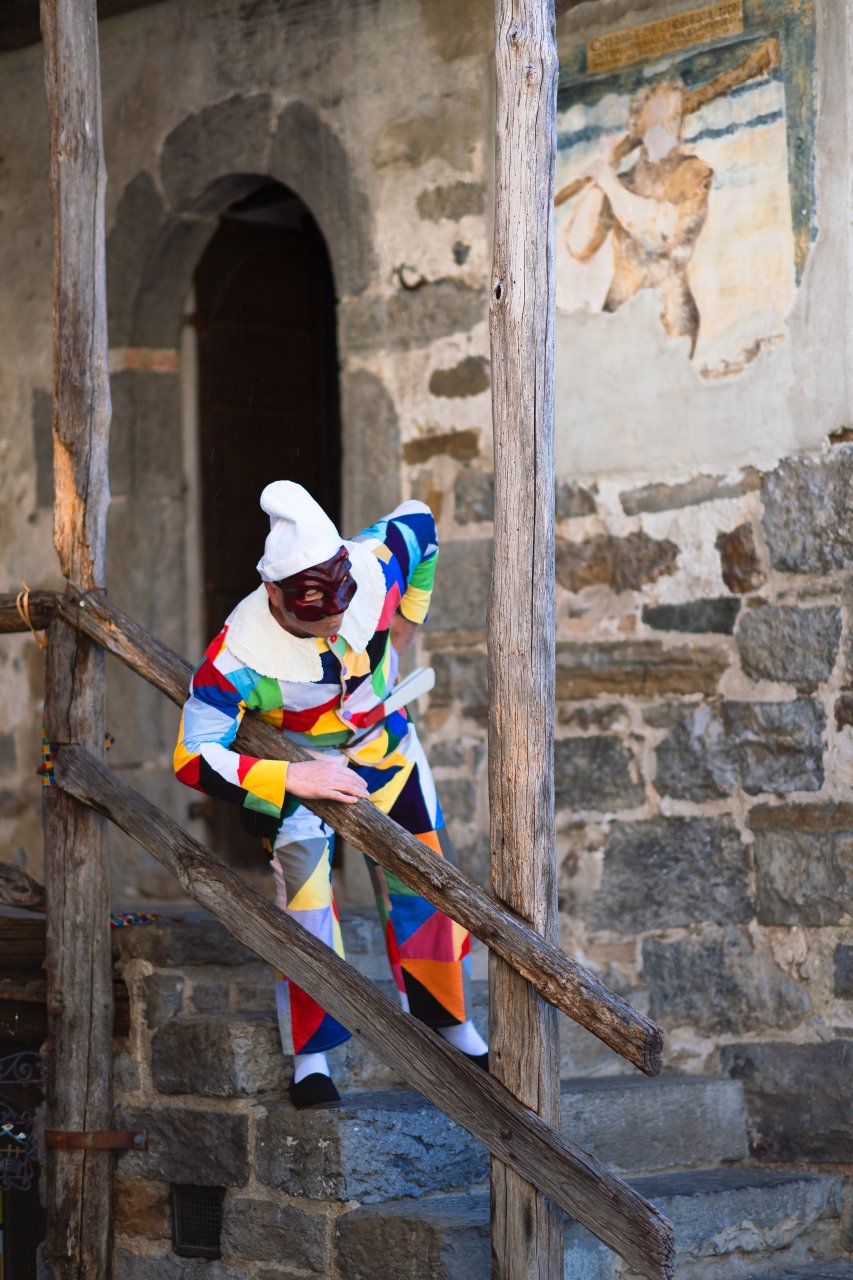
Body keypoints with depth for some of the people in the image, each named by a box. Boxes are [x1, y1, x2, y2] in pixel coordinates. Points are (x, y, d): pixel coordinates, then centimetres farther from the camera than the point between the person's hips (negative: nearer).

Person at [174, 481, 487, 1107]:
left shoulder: (375, 565, -31)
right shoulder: (241, 653, -39)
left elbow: (419, 521, -7)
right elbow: (193, 756, -38)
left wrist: (406, 624, 0)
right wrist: (292, 780, -47)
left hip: (384, 744, 4)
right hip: (294, 764, -4)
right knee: (304, 899, -14)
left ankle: (451, 1020, 28)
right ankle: (310, 1056, 3)